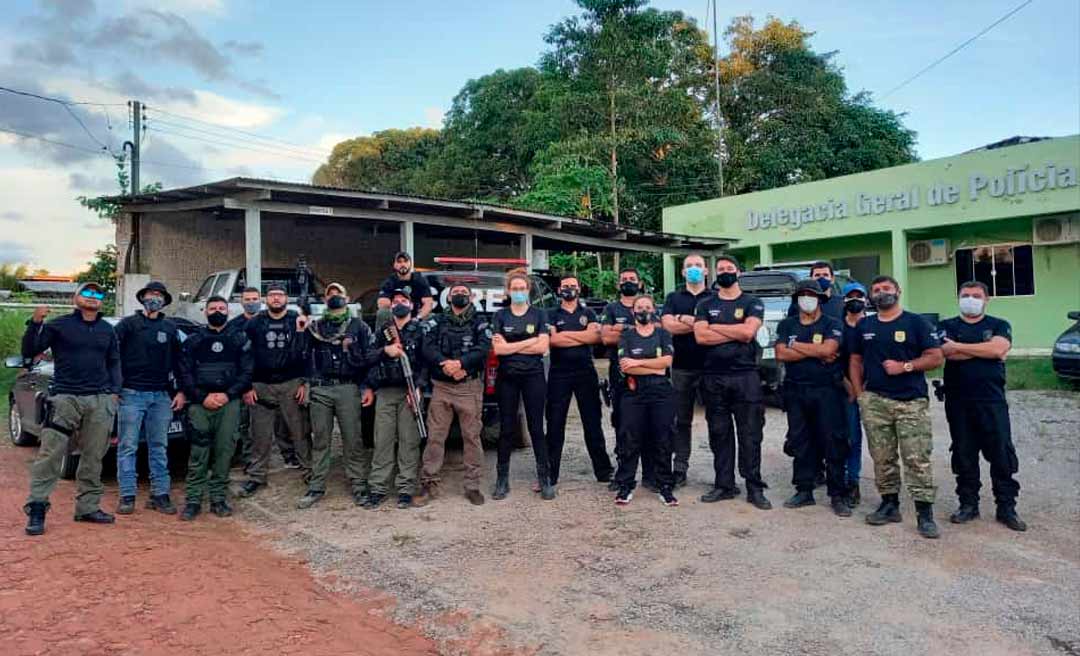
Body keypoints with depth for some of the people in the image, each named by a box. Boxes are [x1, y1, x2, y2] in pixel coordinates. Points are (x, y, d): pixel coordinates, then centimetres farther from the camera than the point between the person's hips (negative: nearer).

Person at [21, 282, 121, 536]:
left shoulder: (107, 330, 14)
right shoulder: (59, 325, 2)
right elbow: (30, 351, -3)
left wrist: (114, 391, 9)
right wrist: (35, 323, -19)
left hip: (100, 401, 4)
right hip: (65, 398, -4)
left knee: (93, 458, 7)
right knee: (49, 455, -6)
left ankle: (88, 507, 15)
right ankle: (36, 510, 1)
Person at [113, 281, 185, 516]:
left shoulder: (170, 328, 13)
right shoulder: (128, 324, 4)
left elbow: (178, 360, 16)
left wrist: (181, 391, 9)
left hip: (161, 395, 3)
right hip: (132, 393, -3)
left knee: (159, 447, 6)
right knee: (128, 446, -1)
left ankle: (160, 494, 11)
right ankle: (127, 496, 6)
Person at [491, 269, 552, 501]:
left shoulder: (538, 314, 4)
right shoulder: (500, 315, 5)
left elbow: (543, 347, -7)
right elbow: (498, 348, -6)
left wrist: (511, 346, -8)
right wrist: (529, 342, -9)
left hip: (533, 376, -1)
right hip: (507, 377, 1)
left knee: (537, 427, 2)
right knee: (506, 428, 6)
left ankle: (545, 479, 9)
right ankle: (502, 480, 14)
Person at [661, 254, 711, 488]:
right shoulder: (673, 298, 13)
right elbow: (668, 325, -4)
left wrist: (683, 319, -8)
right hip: (681, 367, 2)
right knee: (681, 420, 7)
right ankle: (680, 468, 14)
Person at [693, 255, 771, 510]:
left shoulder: (752, 303, 7)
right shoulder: (705, 305, 11)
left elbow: (749, 332, -11)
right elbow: (700, 337, -5)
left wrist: (714, 327, -4)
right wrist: (737, 332, -8)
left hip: (746, 376, -2)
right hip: (714, 377, 2)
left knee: (750, 435, 0)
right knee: (719, 434, 7)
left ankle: (754, 488, 6)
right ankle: (724, 485, 16)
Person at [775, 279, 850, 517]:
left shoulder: (832, 324, 3)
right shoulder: (786, 325, 11)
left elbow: (828, 349, -16)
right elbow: (781, 354, -3)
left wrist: (795, 345, -6)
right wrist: (815, 353, -9)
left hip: (826, 390, -3)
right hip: (796, 391, 3)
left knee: (833, 442, -3)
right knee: (800, 442, 8)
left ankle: (838, 495, 3)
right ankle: (804, 491, 17)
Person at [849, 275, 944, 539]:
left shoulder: (916, 322, 4)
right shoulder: (864, 326, 14)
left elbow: (936, 357, -1)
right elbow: (856, 361, 17)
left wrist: (905, 366, -14)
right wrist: (859, 393, 6)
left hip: (912, 401, -3)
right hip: (874, 401, 4)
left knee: (917, 458, -7)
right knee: (882, 458, 7)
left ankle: (925, 514, -2)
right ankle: (890, 504, 20)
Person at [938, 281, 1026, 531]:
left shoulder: (999, 325, 9)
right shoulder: (947, 326, 9)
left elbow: (999, 349, -13)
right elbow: (945, 353, -11)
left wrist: (959, 346, -10)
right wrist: (985, 350, -9)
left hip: (992, 401, 0)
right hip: (958, 402, 1)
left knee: (1002, 454, 0)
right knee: (964, 455, 7)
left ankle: (1006, 508, 11)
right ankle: (968, 505, 18)